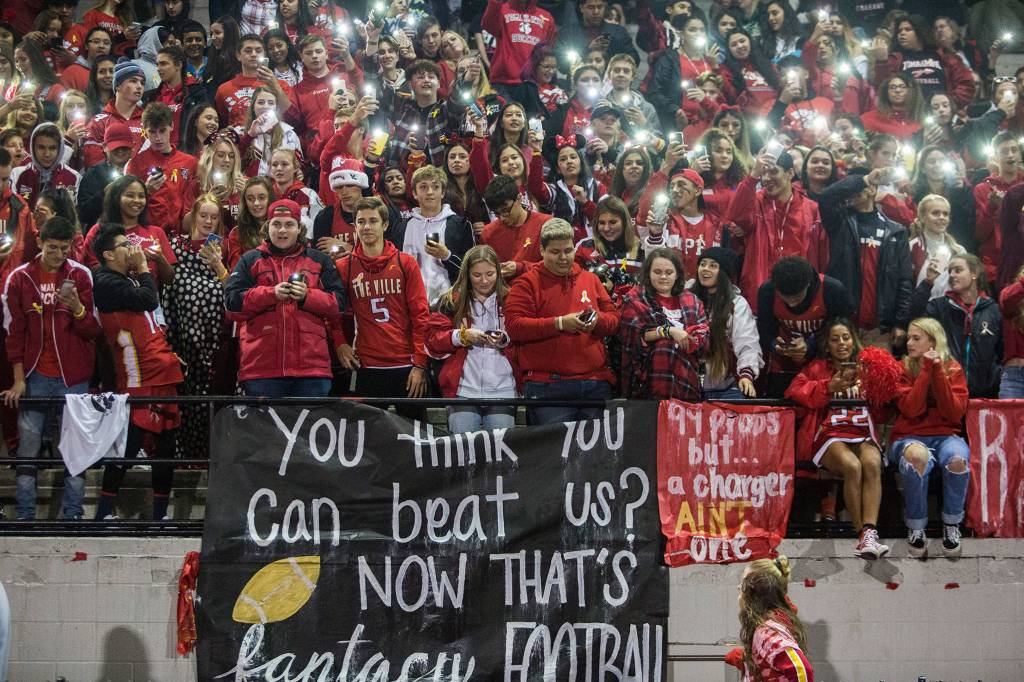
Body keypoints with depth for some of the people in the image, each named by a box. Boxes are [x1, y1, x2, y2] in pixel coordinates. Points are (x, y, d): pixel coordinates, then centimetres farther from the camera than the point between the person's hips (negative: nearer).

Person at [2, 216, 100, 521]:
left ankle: (73, 515, 7)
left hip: (73, 378, 0)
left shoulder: (81, 276, 0)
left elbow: (94, 329, 0)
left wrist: (77, 308, -20)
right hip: (35, 377, 1)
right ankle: (25, 515, 7)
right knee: (28, 446, 1)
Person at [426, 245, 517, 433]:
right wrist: (462, 336, -10)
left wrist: (505, 340, -14)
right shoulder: (451, 301, 7)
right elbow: (433, 340, 4)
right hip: (463, 391, 0)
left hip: (502, 391, 0)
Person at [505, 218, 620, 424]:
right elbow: (514, 326, -8)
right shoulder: (527, 283, 3)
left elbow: (613, 318, 17)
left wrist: (597, 321, -7)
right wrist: (559, 323, -15)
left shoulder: (590, 279, 17)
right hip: (547, 387, -4)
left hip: (595, 383, 4)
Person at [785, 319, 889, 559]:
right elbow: (794, 391, 2)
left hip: (864, 434, 1)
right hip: (831, 435, -1)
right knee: (852, 466, -33)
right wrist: (829, 387, -9)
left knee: (872, 464, -33)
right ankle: (862, 533, -31)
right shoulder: (818, 368, 19)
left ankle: (870, 532, -42)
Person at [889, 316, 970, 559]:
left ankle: (951, 525, -13)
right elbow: (910, 409, -9)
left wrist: (938, 372, -11)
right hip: (910, 436, -1)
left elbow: (955, 413, -5)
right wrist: (927, 370, -10)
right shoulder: (903, 369, 7)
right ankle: (915, 528, -20)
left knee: (958, 459, -37)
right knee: (917, 457, -39)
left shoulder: (953, 368, 9)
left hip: (945, 436, 1)